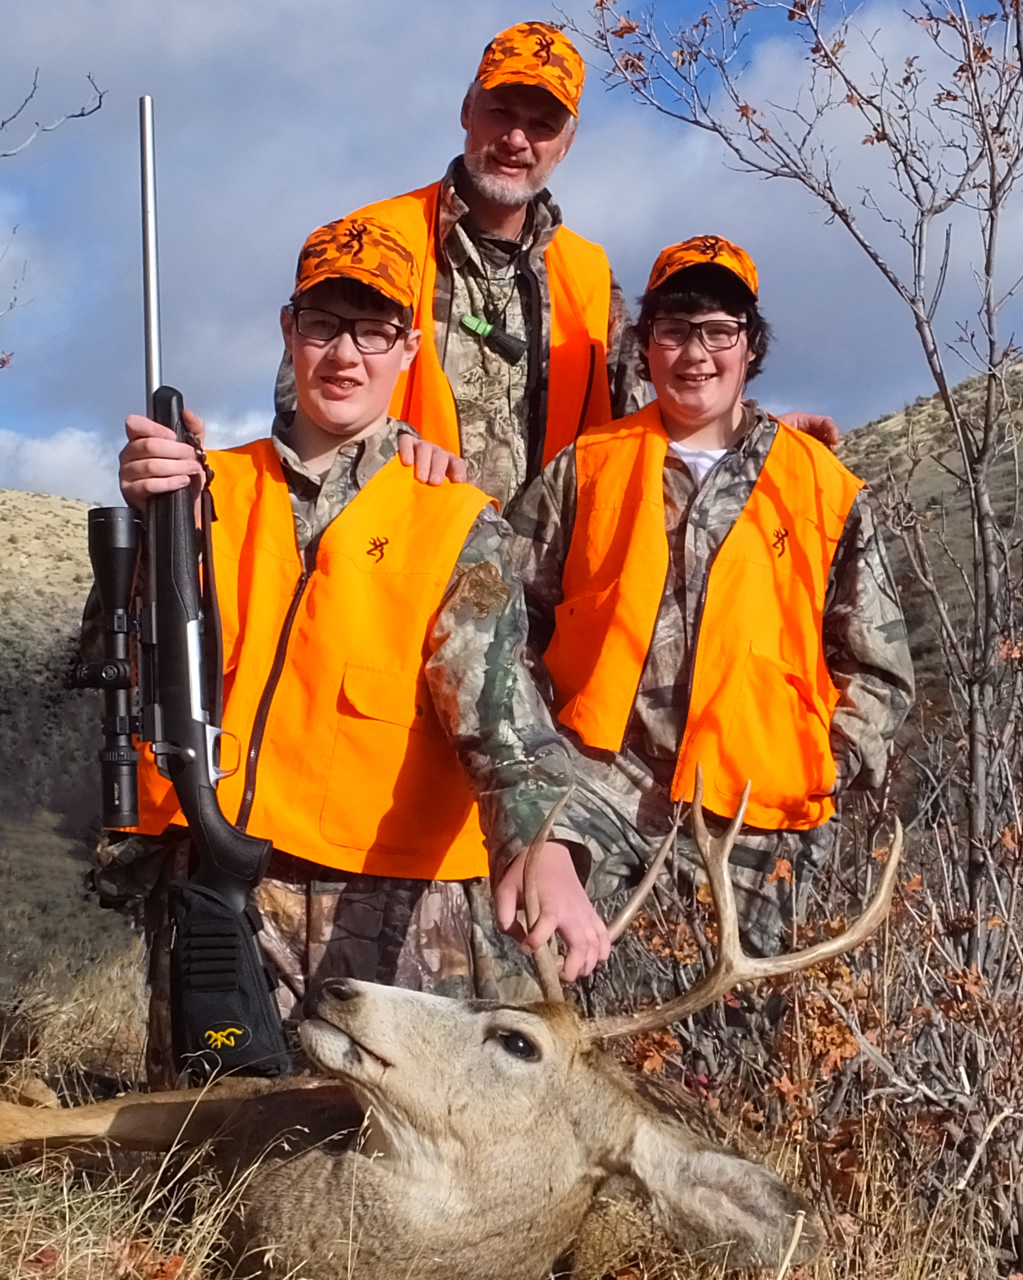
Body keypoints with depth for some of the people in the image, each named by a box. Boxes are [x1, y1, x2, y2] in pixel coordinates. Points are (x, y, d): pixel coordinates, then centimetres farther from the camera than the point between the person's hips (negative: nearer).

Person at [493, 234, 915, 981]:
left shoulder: (824, 490, 9)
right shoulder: (586, 470, 10)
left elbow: (876, 669, 11)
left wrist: (818, 777, -2)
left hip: (750, 812, 1)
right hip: (602, 775, -1)